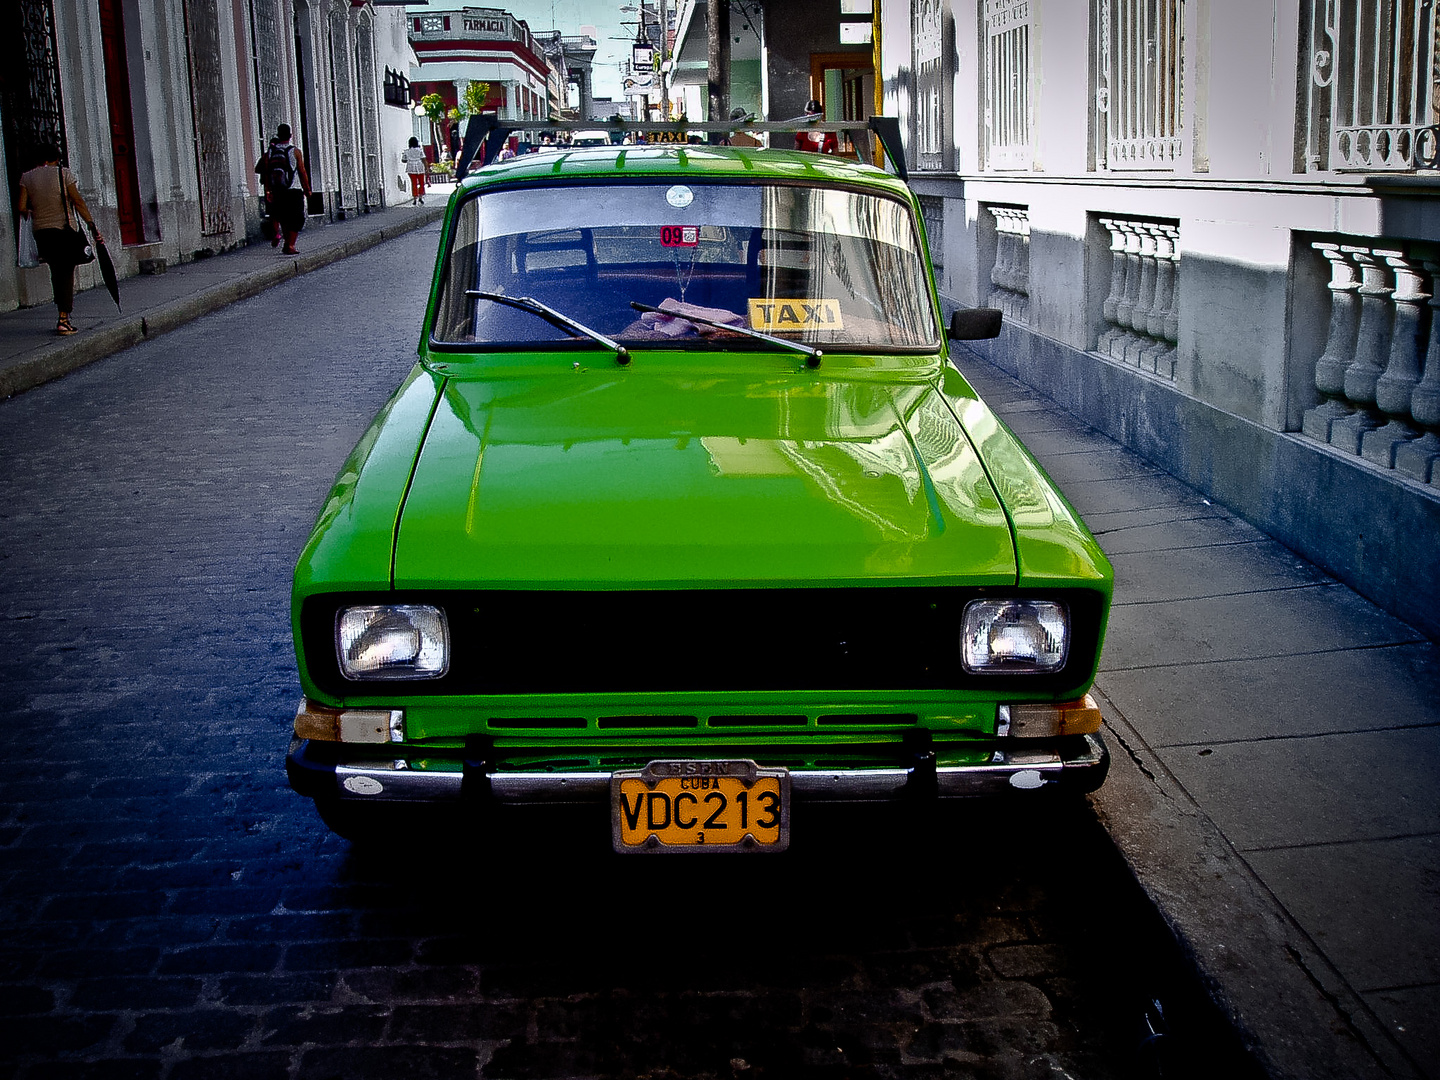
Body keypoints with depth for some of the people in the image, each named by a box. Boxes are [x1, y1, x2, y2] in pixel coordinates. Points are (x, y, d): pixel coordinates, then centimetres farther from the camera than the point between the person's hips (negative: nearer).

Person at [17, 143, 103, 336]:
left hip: (41, 231, 3)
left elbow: (21, 207, -1)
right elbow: (78, 201, -10)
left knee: (56, 271, 16)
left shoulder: (27, 177, 6)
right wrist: (92, 226, -10)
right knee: (66, 273, -2)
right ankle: (63, 319, -10)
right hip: (64, 229, -3)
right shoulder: (64, 174, -3)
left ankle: (63, 313, 16)